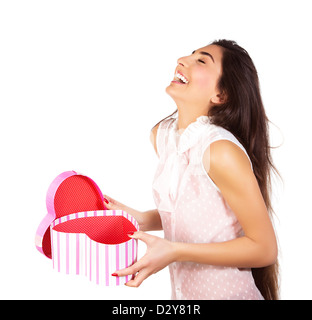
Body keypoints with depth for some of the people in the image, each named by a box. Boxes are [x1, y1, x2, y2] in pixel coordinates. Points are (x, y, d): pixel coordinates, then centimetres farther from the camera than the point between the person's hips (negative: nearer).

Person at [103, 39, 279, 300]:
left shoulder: (222, 152, -27)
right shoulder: (161, 134, -5)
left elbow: (264, 249, -22)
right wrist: (138, 219, -9)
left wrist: (173, 251, -27)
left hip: (227, 293, -6)